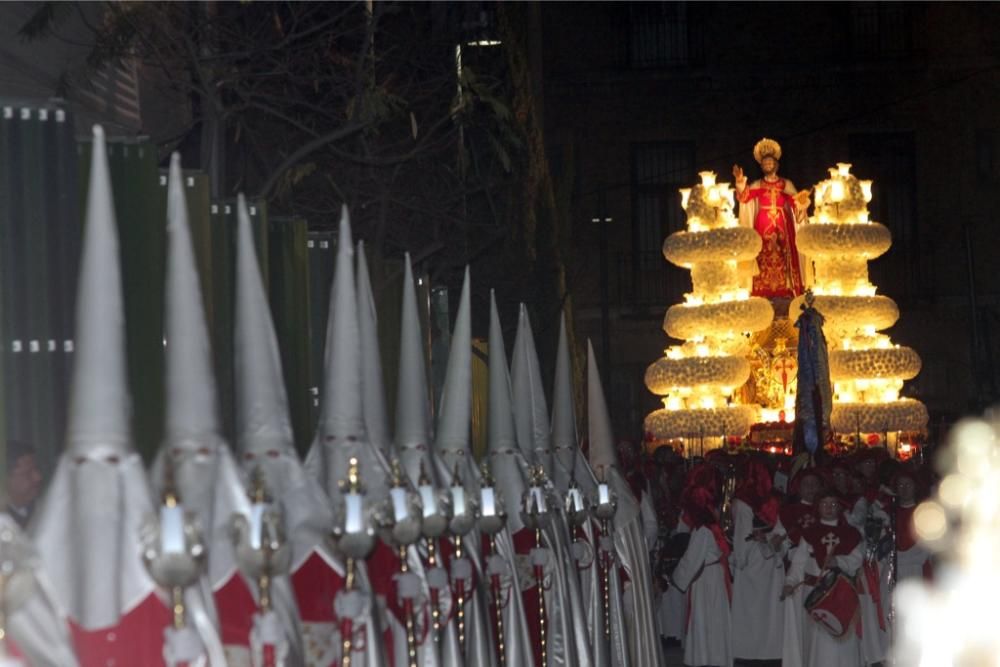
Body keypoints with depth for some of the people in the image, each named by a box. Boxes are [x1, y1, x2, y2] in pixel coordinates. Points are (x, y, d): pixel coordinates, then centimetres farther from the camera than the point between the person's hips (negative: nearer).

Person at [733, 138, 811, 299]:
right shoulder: (756, 185, 12)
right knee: (764, 257, -8)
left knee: (783, 255, -7)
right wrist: (740, 184, -29)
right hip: (763, 225, 0)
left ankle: (785, 289, -7)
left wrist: (801, 200, -24)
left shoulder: (786, 184, 12)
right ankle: (764, 291, -9)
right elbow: (745, 196, -8)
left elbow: (796, 202, 0)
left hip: (783, 225, 0)